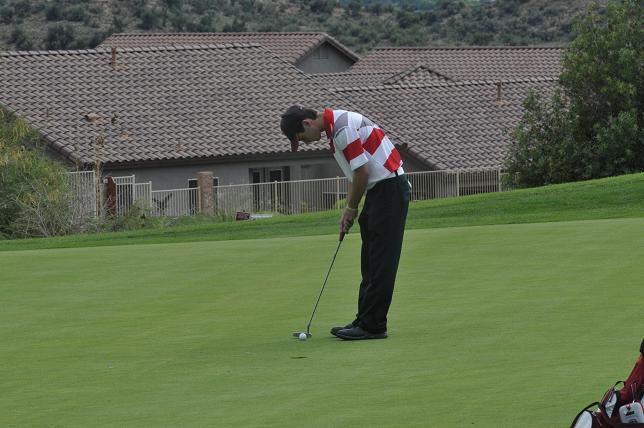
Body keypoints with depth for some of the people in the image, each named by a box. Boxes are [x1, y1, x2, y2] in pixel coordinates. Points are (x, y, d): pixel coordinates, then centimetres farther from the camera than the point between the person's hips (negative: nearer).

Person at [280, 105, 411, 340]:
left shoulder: (343, 129, -20)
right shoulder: (334, 125, 13)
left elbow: (362, 171, -19)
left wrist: (352, 209, -6)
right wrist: (348, 210, 14)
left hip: (389, 187, -11)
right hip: (379, 189, 11)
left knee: (381, 262, -8)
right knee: (370, 261, 12)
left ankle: (373, 325, -8)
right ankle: (366, 320, 15)